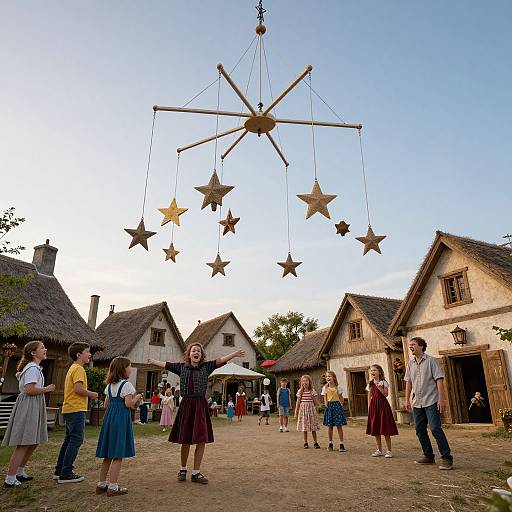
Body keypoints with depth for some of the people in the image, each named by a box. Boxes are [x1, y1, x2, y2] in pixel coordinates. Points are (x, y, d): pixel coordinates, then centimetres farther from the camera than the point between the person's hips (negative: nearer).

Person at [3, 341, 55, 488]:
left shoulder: (35, 368, 17)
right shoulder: (32, 368, -16)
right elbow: (30, 390, -23)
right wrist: (47, 389, -13)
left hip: (34, 408, 11)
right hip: (29, 407, -11)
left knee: (33, 442, 16)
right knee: (24, 444, -6)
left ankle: (19, 473, 28)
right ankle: (10, 479, 1)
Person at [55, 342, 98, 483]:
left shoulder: (72, 368, 17)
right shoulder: (78, 369, -14)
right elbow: (79, 389, -24)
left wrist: (88, 394, 12)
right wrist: (92, 394, -10)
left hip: (69, 409, 10)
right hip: (76, 409, -10)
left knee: (69, 439, 17)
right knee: (76, 440, -5)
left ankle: (59, 471, 24)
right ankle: (66, 474, -2)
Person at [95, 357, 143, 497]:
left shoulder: (109, 385, 13)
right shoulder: (126, 384, -11)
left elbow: (106, 404, 15)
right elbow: (128, 404, -16)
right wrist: (137, 398, 2)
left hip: (109, 418, 8)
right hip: (121, 418, -8)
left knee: (108, 455, 15)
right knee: (118, 455, -1)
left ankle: (101, 484, 21)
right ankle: (113, 487, 3)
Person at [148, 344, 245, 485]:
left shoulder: (206, 366, 1)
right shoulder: (182, 367, 7)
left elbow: (220, 360, -11)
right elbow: (166, 365, 19)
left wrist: (234, 354, -24)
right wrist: (153, 361, 30)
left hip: (200, 406, -1)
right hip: (186, 405, 1)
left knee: (201, 440, 0)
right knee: (185, 441, 9)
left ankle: (196, 473, 15)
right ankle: (183, 469, 32)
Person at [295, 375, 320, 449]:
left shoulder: (312, 391, 2)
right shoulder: (300, 391, 1)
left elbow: (315, 403, 5)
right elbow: (298, 402, 4)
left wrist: (313, 397, -11)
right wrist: (296, 411, 2)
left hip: (311, 408, 0)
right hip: (303, 408, 0)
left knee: (313, 427, 2)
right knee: (304, 427, 4)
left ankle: (315, 443, 13)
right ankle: (305, 443, 14)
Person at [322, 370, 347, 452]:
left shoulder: (338, 387, 0)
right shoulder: (325, 388, 3)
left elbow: (341, 398, 5)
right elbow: (325, 398, 4)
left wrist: (341, 405, -8)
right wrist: (326, 404, -10)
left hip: (337, 405, -1)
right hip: (329, 406, 2)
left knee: (339, 426, -1)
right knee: (329, 426, 6)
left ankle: (341, 444, 7)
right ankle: (330, 444, 18)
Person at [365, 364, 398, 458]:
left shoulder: (383, 382, -1)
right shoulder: (370, 384, 11)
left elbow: (386, 394, -12)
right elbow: (369, 397, 13)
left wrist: (379, 386, -22)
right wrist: (369, 408, 8)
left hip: (382, 405, -5)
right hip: (373, 405, 5)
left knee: (385, 430, -3)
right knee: (375, 430, 7)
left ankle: (389, 451, 6)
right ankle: (379, 450, 19)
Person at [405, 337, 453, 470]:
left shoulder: (431, 360, -7)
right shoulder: (410, 363, 9)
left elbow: (439, 380, -11)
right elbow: (408, 382, 14)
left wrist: (441, 399, -17)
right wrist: (407, 399, 12)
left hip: (431, 401, -6)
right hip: (417, 403, 6)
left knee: (435, 428, -12)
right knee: (420, 430, 10)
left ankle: (447, 458, -1)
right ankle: (428, 456, 24)